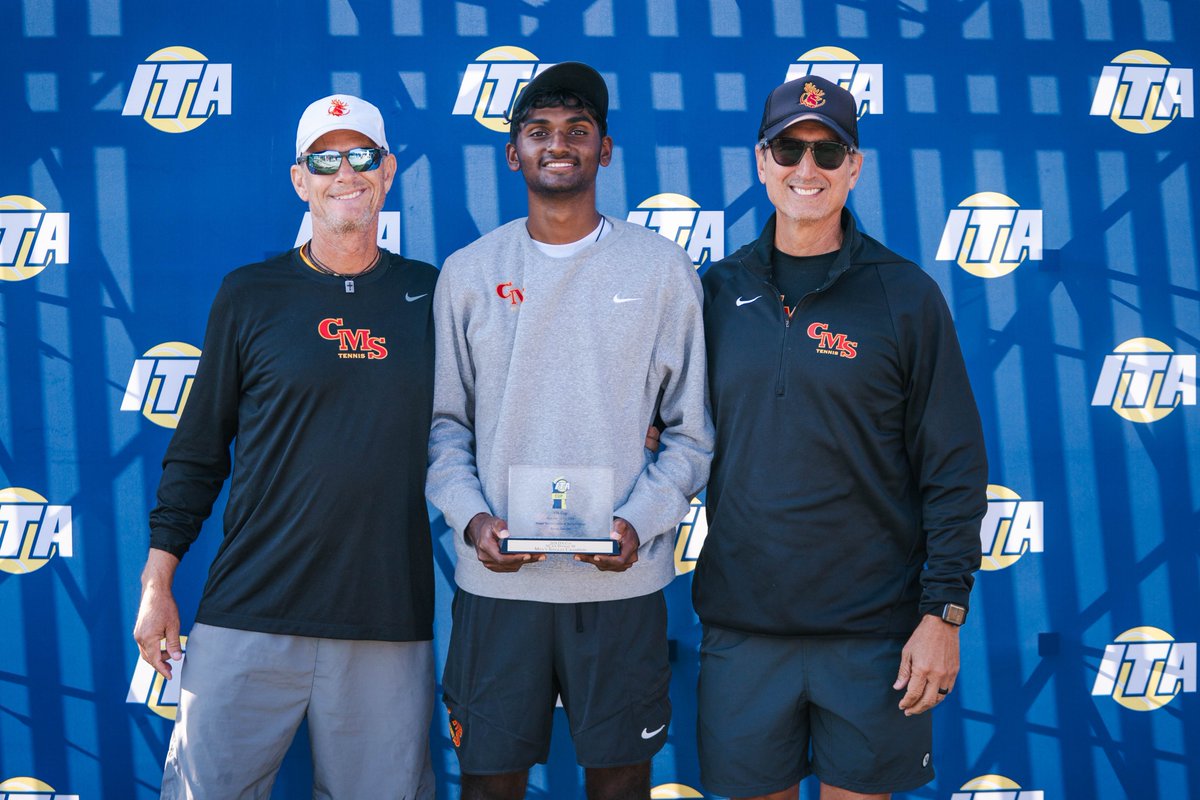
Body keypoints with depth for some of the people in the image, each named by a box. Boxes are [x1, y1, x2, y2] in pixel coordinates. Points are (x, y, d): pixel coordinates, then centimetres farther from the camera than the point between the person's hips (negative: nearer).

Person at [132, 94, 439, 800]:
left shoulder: (432, 295, 8)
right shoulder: (250, 294, 5)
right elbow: (198, 450, 8)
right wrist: (157, 579, 5)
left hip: (391, 622, 1)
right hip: (249, 612, 0)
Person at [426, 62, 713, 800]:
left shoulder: (662, 268, 3)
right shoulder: (469, 273, 6)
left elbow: (693, 433, 3)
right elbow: (445, 424, 7)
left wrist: (639, 523, -12)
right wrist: (471, 517, -10)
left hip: (623, 580, 0)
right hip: (497, 578, 1)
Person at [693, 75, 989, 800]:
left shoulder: (905, 295, -3)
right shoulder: (719, 291, 5)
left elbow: (954, 469, -3)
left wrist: (944, 612, -8)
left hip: (873, 631, -2)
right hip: (741, 624, 2)